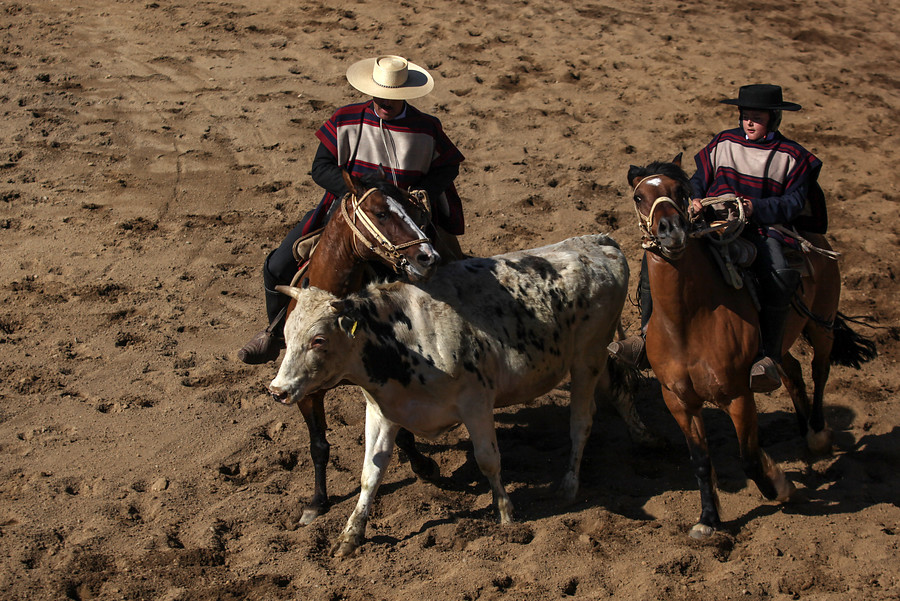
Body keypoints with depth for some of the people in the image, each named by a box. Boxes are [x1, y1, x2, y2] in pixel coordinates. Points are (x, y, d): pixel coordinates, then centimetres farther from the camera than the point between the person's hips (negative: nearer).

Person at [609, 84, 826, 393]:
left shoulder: (791, 156, 5)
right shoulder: (724, 142, 15)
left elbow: (794, 202, -2)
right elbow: (699, 179, 17)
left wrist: (755, 208, -19)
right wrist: (693, 199, -7)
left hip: (762, 228, -3)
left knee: (780, 274, -37)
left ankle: (769, 358, -30)